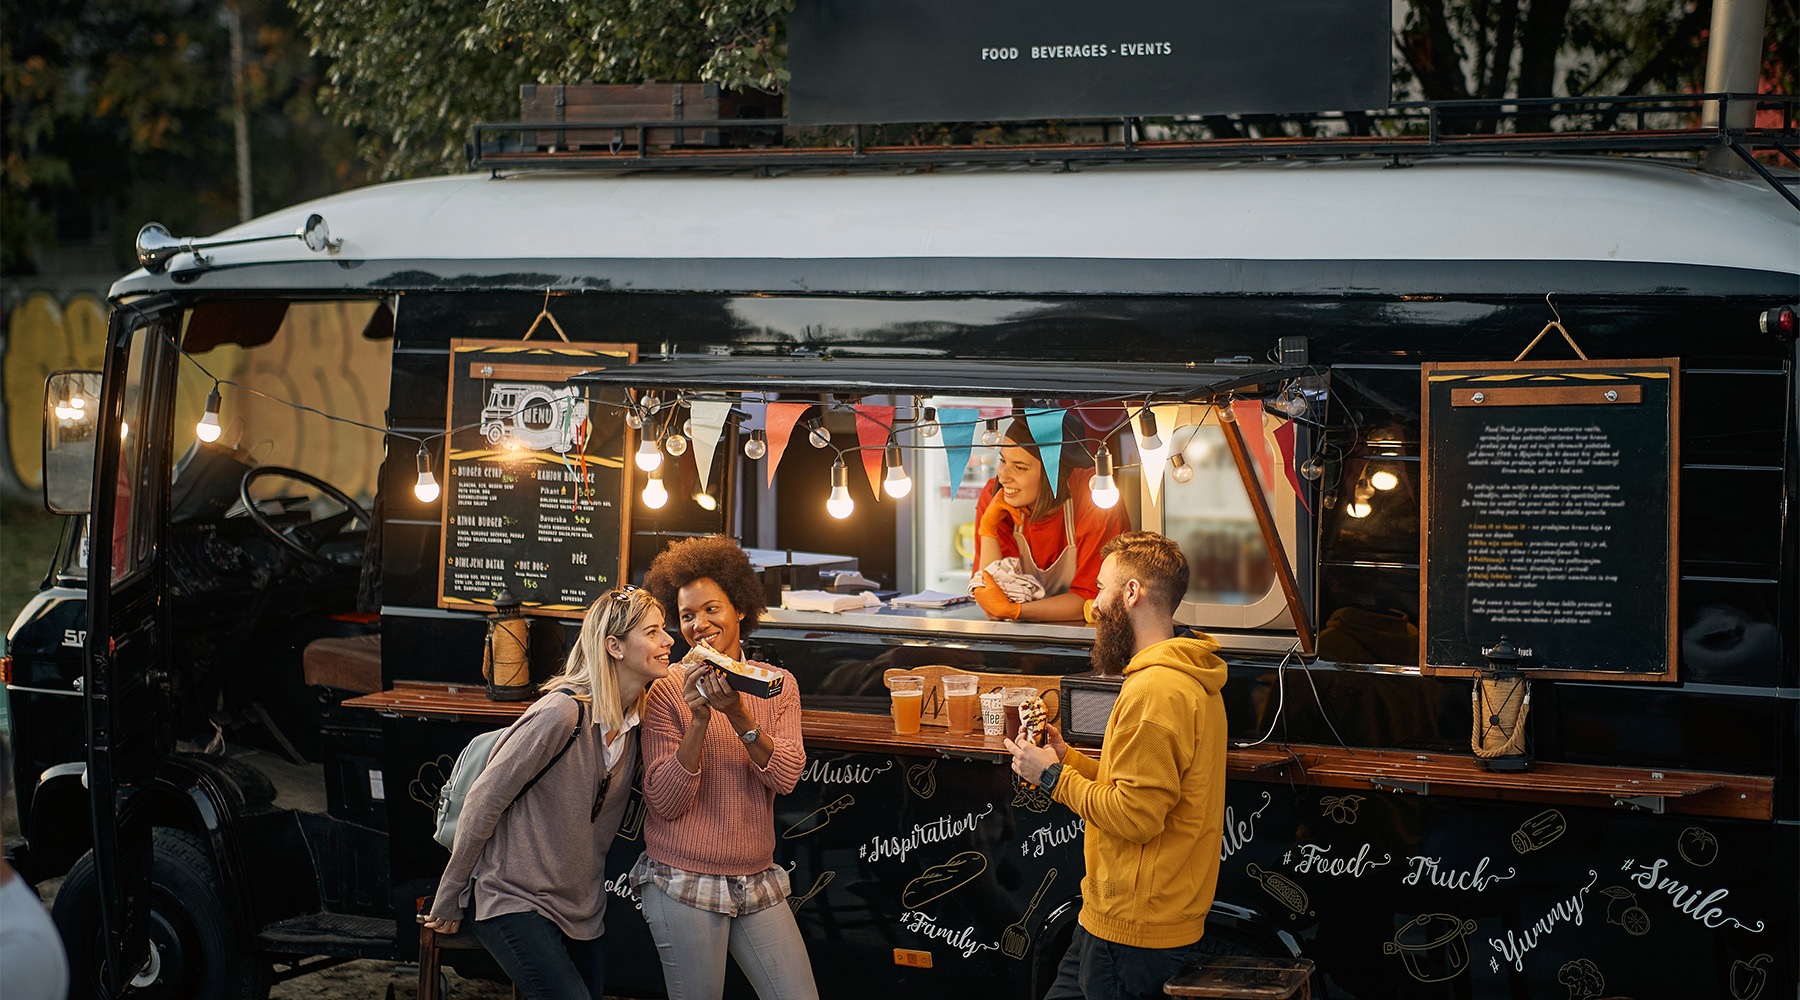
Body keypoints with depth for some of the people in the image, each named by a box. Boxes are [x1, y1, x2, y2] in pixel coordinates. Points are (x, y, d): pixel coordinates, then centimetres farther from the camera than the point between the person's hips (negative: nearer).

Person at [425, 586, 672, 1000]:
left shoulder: (636, 722, 3)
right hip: (516, 901, -8)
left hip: (582, 911, 8)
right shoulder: (562, 713, -20)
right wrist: (447, 903, -8)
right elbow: (484, 800, -14)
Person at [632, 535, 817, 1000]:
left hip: (758, 883, 3)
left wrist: (737, 712, -21)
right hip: (684, 885, -3)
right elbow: (664, 802, -10)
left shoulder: (777, 684, 6)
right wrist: (699, 720, -21)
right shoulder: (668, 690, -4)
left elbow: (785, 777, -8)